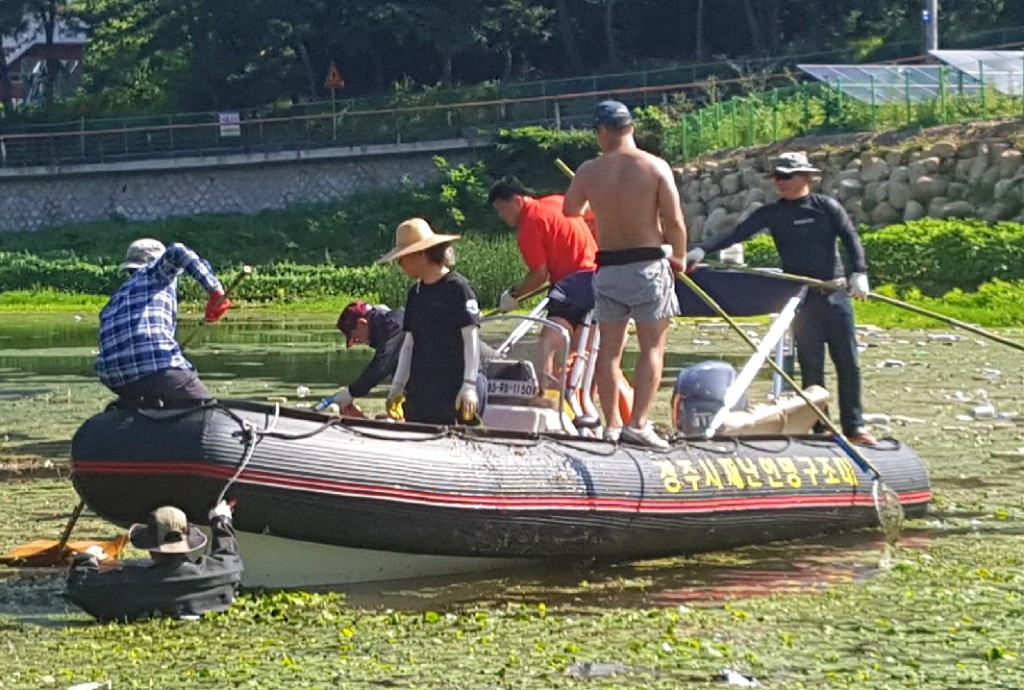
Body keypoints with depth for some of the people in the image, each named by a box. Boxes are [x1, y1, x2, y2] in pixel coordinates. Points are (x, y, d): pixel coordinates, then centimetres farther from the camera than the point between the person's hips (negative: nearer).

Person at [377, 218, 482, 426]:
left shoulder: (458, 288, -7)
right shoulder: (415, 294, 16)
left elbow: (471, 338, -9)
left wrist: (469, 386, -15)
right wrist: (397, 385, 15)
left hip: (452, 393, -7)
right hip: (419, 392, 7)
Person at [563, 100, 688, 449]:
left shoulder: (589, 171, -1)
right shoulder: (656, 168, -8)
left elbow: (571, 210, 17)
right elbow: (674, 221, -11)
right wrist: (679, 256, 6)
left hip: (607, 266, 3)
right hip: (648, 264, -2)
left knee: (609, 347, 10)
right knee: (652, 347, 2)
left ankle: (611, 424, 10)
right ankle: (639, 422, -8)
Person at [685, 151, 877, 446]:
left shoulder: (827, 207, 3)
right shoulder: (772, 214, 4)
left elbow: (850, 238, -4)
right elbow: (738, 233, -5)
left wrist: (859, 273, -19)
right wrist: (702, 249, -18)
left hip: (836, 293, 0)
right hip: (802, 298, 0)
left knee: (848, 362, 2)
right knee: (811, 365, -1)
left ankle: (854, 425, 10)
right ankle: (819, 426, 6)